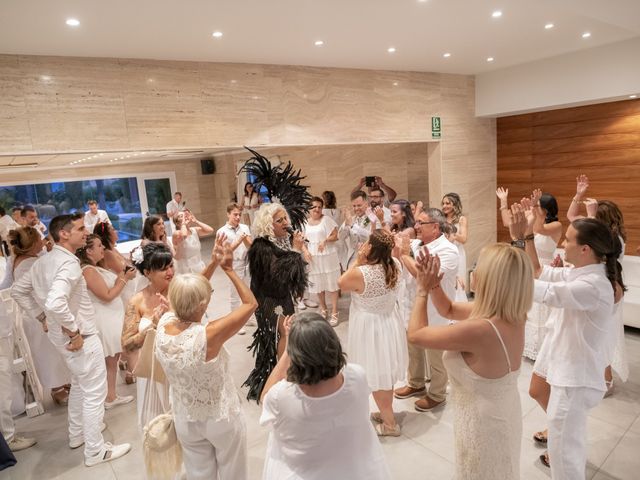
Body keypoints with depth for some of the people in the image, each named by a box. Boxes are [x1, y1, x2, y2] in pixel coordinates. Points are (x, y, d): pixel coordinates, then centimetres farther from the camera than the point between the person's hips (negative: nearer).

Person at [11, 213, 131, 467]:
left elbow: (18, 290, 15)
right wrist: (74, 332, -26)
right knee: (94, 391, 5)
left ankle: (77, 434, 44)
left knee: (79, 384, 28)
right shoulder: (69, 263, -25)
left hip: (61, 334, 10)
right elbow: (55, 302, -39)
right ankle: (95, 450, 19)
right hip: (81, 337, -10)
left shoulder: (43, 261, 5)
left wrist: (42, 317, 16)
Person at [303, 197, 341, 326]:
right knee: (318, 284, 14)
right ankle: (323, 309, 32)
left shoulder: (326, 219, -8)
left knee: (331, 284, 1)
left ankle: (334, 312, 11)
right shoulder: (305, 222, 5)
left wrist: (325, 240, -26)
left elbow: (335, 236, -9)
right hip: (313, 257, 5)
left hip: (328, 256, -4)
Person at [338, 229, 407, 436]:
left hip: (370, 328, -7)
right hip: (389, 323, 7)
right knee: (385, 372, 24)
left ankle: (390, 423, 29)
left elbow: (341, 284, -8)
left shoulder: (360, 274, -30)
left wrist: (358, 262, -10)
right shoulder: (396, 265, -11)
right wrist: (365, 263, 0)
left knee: (376, 377, 12)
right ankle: (386, 413, 43)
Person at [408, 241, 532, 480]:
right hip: (502, 416, 7)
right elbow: (448, 309, 3)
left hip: (482, 426, -7)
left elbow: (415, 333, -24)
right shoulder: (512, 317, -11)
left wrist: (422, 289, -13)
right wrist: (433, 284, -12)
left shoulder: (479, 330, -38)